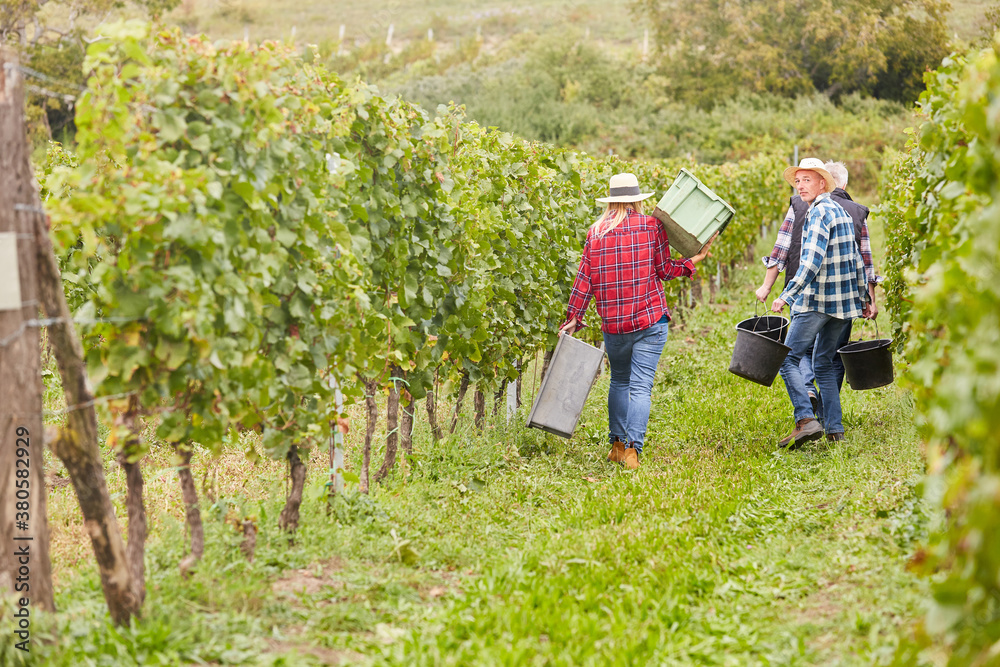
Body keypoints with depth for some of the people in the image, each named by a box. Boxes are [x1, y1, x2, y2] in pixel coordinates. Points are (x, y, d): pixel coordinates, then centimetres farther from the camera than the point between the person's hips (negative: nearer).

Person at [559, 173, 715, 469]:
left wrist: (573, 317, 6)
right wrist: (697, 258, 12)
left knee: (619, 381, 20)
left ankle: (617, 444, 18)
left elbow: (585, 278, 2)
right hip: (650, 320, -2)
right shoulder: (652, 226, -1)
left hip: (612, 322, 3)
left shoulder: (595, 232, 4)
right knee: (641, 386, -4)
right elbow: (665, 270, 0)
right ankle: (633, 448, -16)